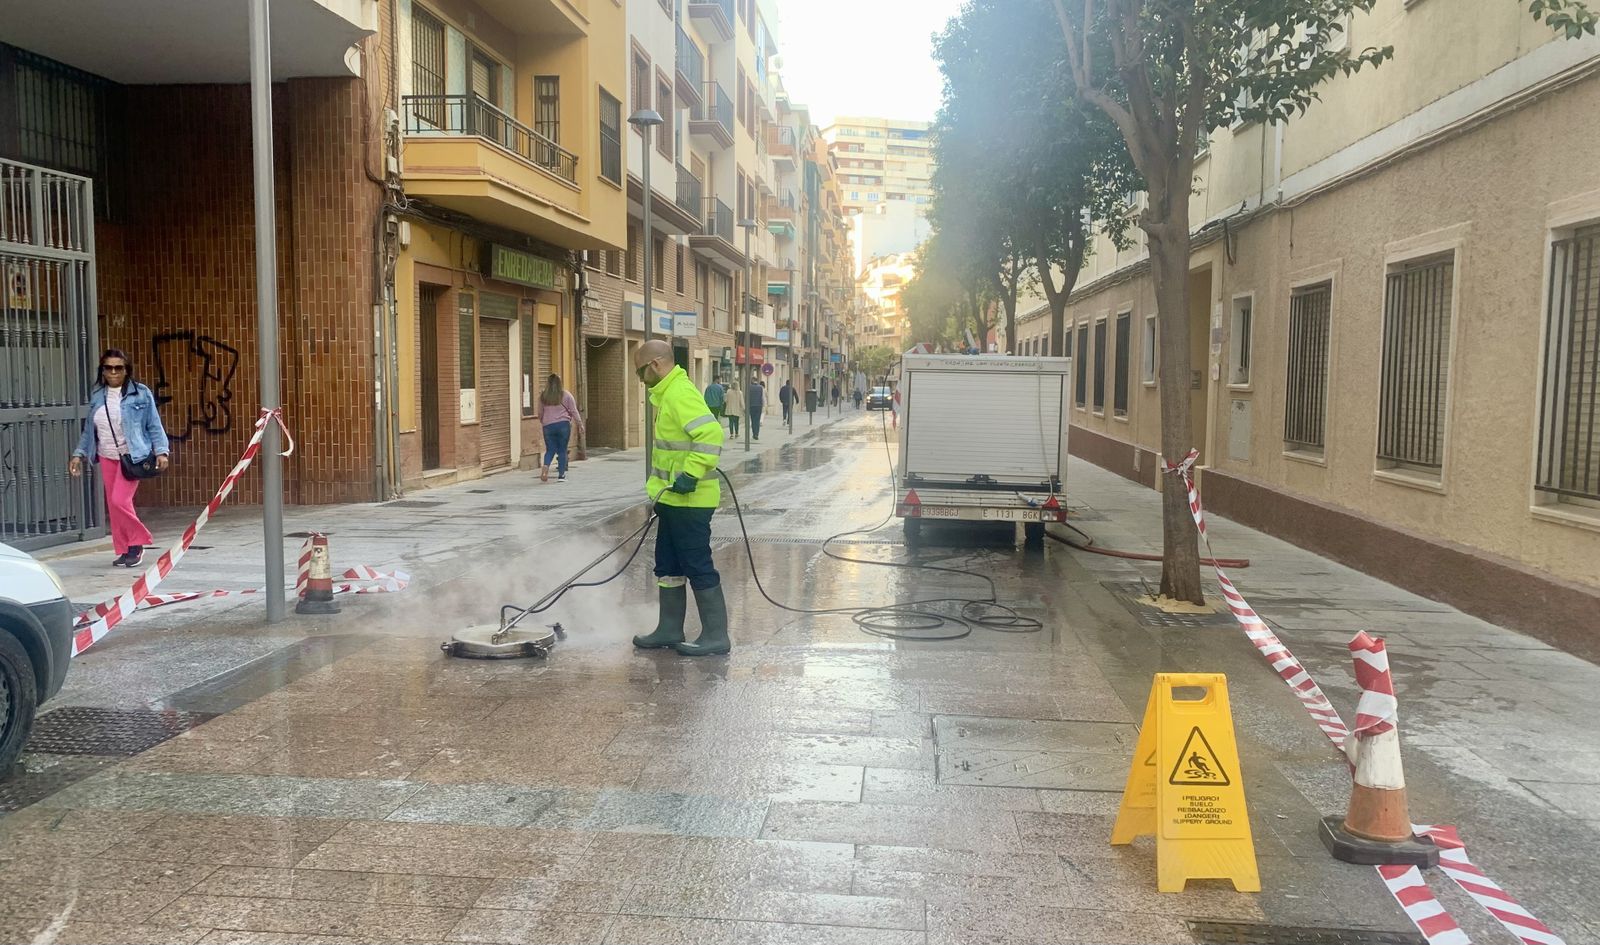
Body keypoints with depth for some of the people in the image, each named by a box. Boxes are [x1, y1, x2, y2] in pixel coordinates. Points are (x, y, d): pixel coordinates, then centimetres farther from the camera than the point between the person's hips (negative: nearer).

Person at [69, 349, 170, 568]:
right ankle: (124, 550, 16)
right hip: (107, 457, 5)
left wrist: (161, 451, -12)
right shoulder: (97, 397, 8)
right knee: (112, 506, 6)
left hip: (132, 456, -5)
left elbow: (154, 425, -4)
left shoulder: (140, 394, -4)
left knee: (120, 500, -16)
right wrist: (79, 454, 10)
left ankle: (137, 542, 3)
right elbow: (89, 429, 15)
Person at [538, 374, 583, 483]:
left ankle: (546, 466, -17)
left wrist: (543, 422, 31)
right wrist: (580, 424, 10)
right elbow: (574, 411, 1)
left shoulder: (543, 396, 5)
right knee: (562, 450, 4)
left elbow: (540, 413, 12)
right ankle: (561, 475, 4)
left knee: (550, 449, 9)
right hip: (563, 425, -2)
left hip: (548, 426, 2)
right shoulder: (566, 395, 0)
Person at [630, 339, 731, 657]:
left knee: (698, 567, -4)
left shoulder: (680, 393, -18)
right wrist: (659, 489, 25)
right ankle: (670, 630, 26)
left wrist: (691, 475, -30)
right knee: (668, 566, 16)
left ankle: (716, 636, 4)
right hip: (673, 499, 11)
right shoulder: (668, 394, 16)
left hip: (689, 501, -11)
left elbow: (711, 434, -29)